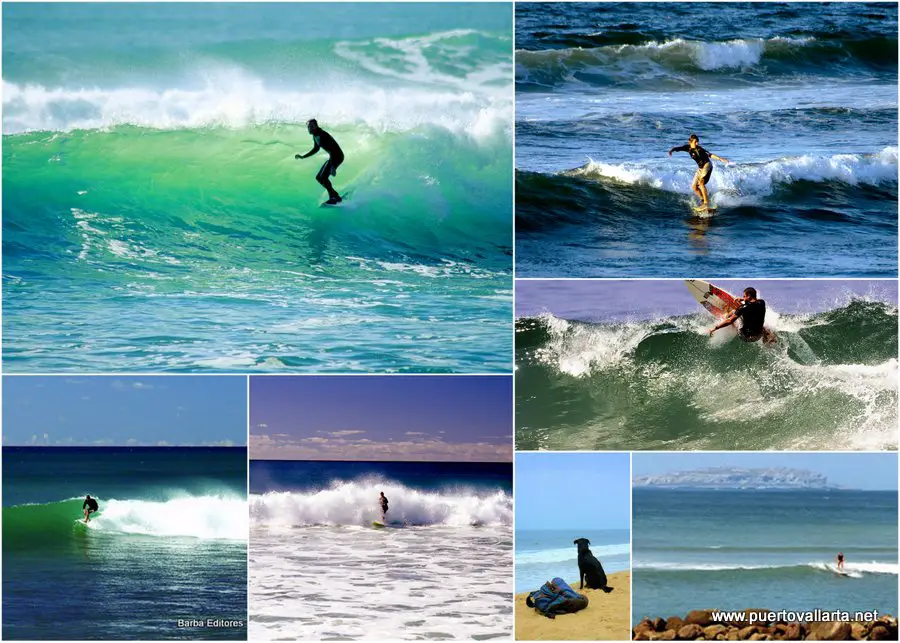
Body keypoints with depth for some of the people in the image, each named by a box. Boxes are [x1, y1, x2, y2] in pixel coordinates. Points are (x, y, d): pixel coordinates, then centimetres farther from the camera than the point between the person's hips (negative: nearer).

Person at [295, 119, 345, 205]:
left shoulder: (322, 136, -23)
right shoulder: (315, 136, 7)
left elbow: (332, 150, -29)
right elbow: (316, 149, 25)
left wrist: (333, 167, -35)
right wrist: (303, 156, 23)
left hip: (337, 156, -10)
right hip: (333, 157, 10)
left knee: (323, 177, -18)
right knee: (319, 177, 10)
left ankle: (333, 198, -6)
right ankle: (336, 196, 16)